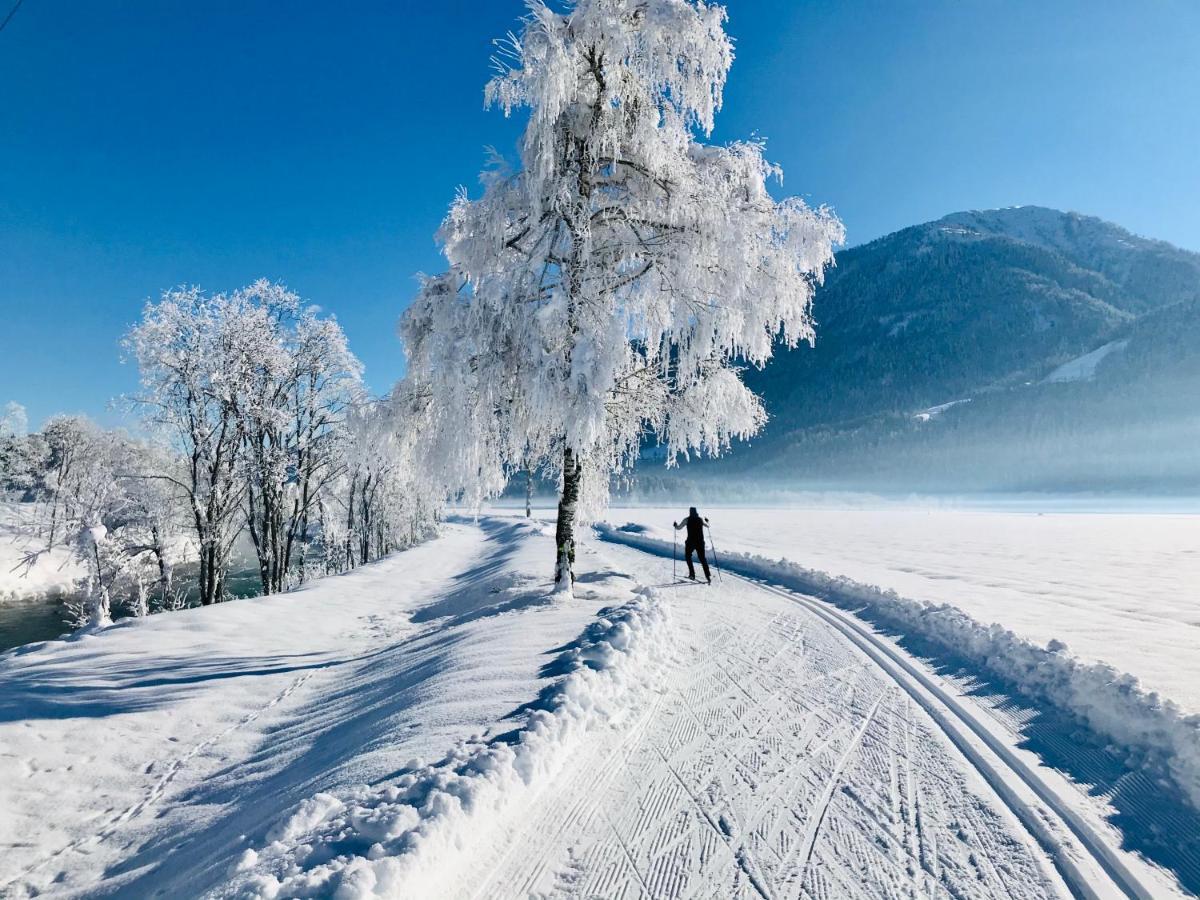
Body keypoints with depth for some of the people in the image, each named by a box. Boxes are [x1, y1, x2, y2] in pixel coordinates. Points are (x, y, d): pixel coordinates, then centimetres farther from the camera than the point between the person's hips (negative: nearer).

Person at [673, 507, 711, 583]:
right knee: (703, 559, 10)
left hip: (690, 542, -2)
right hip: (700, 542, 2)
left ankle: (692, 574, 12)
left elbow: (678, 528, -2)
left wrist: (675, 525, 20)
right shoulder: (700, 519, 4)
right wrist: (706, 521, 43)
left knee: (688, 556, 21)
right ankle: (708, 576, -3)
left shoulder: (687, 519, -4)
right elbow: (707, 525, 21)